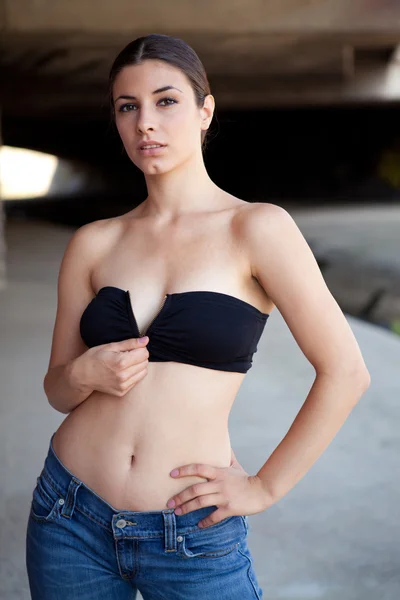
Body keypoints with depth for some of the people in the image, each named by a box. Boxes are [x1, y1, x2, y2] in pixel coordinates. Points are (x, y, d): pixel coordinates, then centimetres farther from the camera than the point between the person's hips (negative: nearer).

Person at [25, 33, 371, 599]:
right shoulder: (93, 243, 3)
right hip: (71, 519, 4)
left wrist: (264, 487, -5)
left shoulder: (257, 228, -8)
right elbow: (57, 389, 10)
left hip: (194, 536, -3)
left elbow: (345, 372, -8)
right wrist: (85, 373, -12)